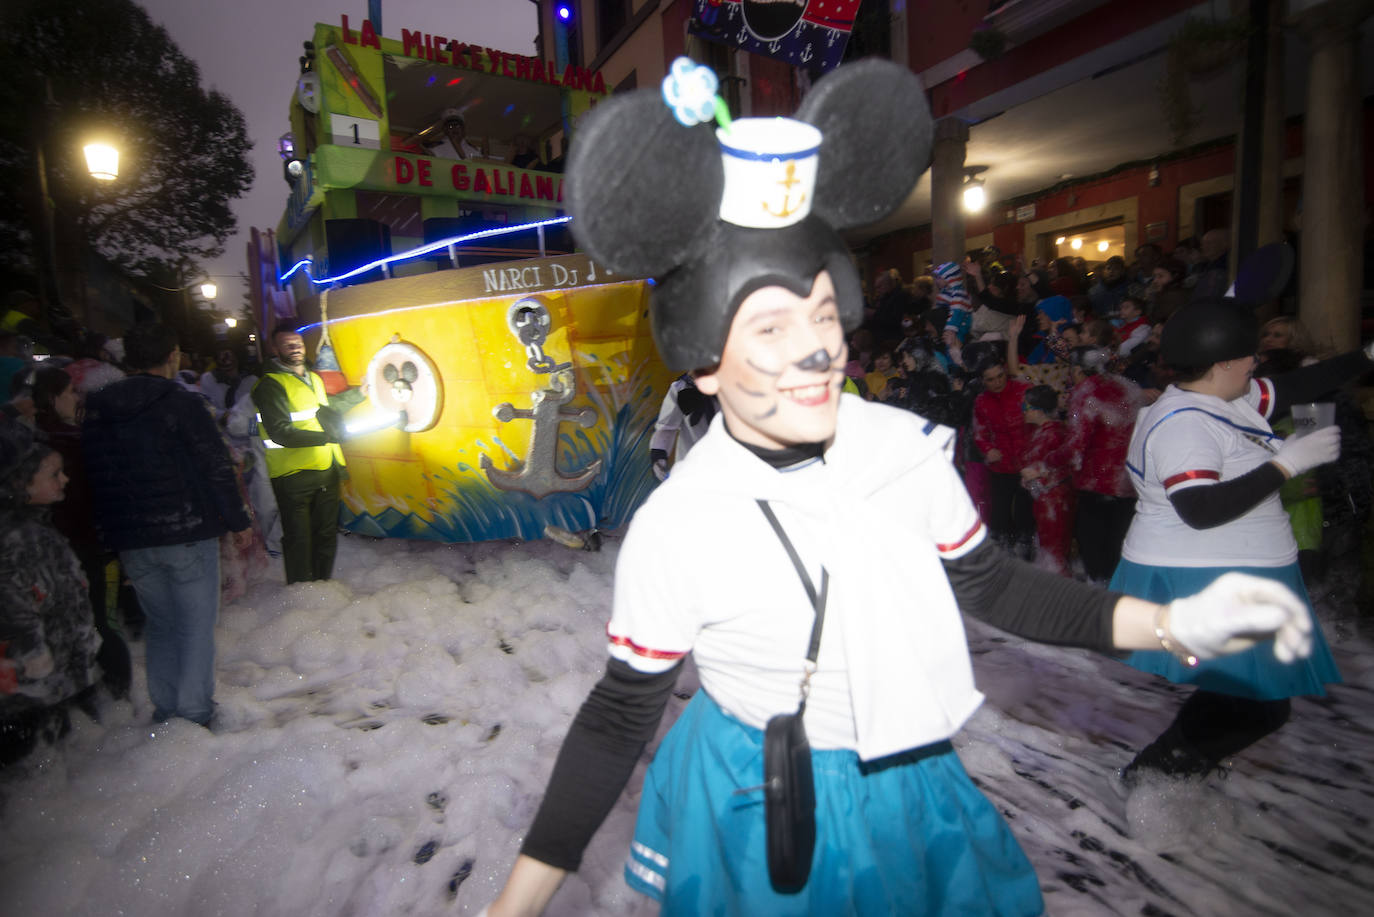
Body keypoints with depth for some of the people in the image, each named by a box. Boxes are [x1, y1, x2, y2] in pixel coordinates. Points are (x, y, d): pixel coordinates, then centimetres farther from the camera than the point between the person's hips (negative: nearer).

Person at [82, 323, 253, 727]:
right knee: (196, 624, 6)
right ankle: (194, 712, 9)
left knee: (160, 623, 19)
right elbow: (217, 468, -12)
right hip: (187, 534, -5)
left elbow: (93, 477, 10)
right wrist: (238, 521, -3)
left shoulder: (95, 410, 6)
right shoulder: (182, 404, -11)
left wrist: (108, 535, 17)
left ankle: (164, 709, 24)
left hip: (130, 540, 5)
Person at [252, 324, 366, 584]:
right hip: (293, 475, -8)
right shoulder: (270, 384, -11)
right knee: (299, 539, 0)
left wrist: (359, 393, 33)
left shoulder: (313, 378, 16)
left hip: (326, 470, 8)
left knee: (327, 533, 17)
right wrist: (325, 437, -29)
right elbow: (280, 433, -21)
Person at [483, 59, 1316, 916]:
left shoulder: (907, 445, -16)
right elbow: (620, 716, -13)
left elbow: (990, 585, -1)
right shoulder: (672, 529, -25)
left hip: (917, 789, 4)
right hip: (761, 815, -3)